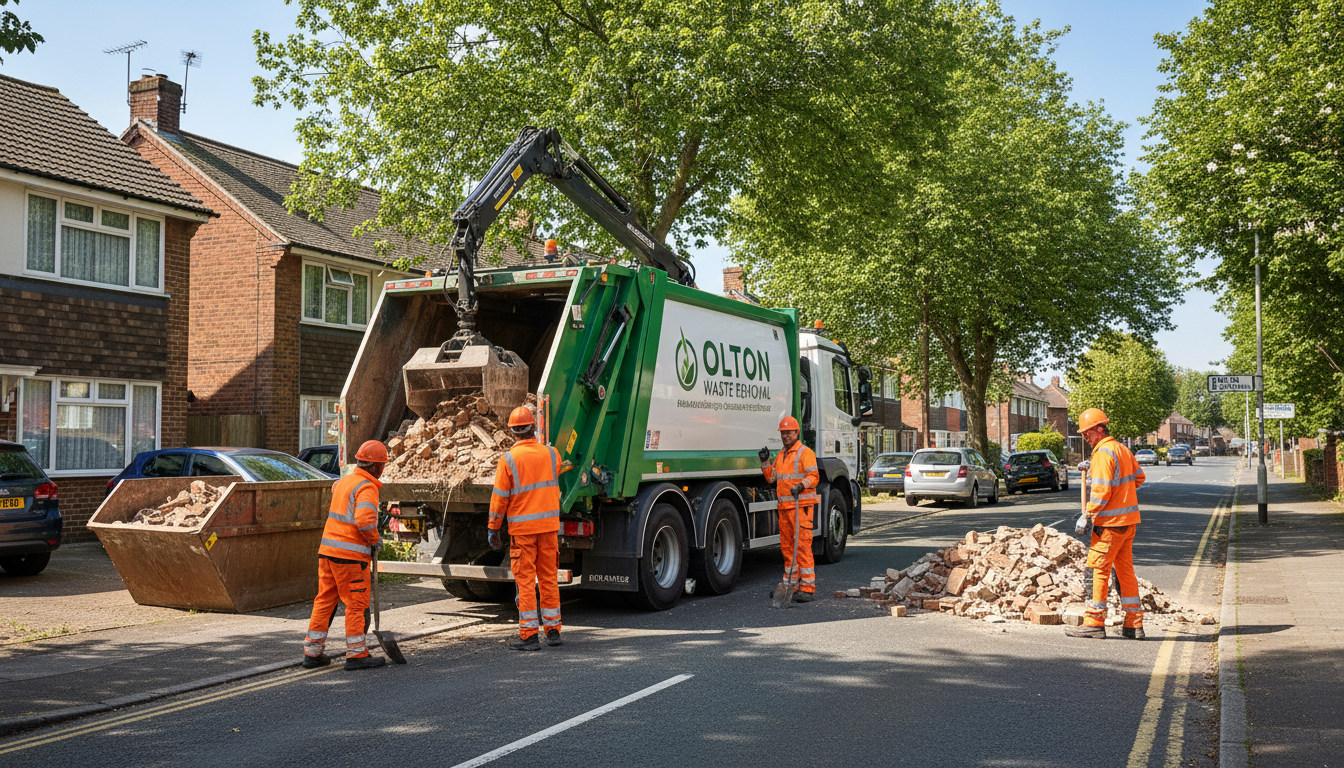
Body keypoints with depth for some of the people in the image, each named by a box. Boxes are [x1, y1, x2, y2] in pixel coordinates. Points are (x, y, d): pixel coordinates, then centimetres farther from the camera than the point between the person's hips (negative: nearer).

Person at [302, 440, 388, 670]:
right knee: (357, 604, 1)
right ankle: (356, 654, 6)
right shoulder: (367, 487, -13)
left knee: (325, 600, 13)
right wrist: (375, 540, -8)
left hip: (328, 550, 8)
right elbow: (365, 520, -27)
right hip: (350, 554, -8)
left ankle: (312, 652, 18)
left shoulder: (344, 481, 14)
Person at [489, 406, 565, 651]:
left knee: (525, 581, 1)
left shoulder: (509, 460, -10)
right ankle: (553, 630, 17)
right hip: (550, 525, 4)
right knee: (549, 579, 11)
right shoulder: (551, 454, 1)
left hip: (522, 528, -4)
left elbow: (500, 498, -7)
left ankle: (529, 635, 3)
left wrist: (493, 529, 2)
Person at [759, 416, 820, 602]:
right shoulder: (781, 455, 19)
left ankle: (808, 589, -10)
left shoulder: (805, 452, -5)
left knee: (802, 545, -11)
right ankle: (791, 585, 17)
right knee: (787, 546, 10)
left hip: (801, 505, -8)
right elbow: (771, 478, 22)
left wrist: (801, 485, -31)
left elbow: (813, 476, -15)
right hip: (784, 506, 8)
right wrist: (765, 462, 10)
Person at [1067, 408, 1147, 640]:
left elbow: (1101, 492, -20)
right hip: (1129, 519, 9)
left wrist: (1086, 517, -15)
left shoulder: (1103, 453, -15)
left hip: (1111, 522, -9)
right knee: (1125, 570, 12)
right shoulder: (1122, 449, 12)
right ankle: (1134, 624, 14)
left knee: (1100, 569, -2)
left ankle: (1095, 623, 2)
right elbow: (1139, 477, 25)